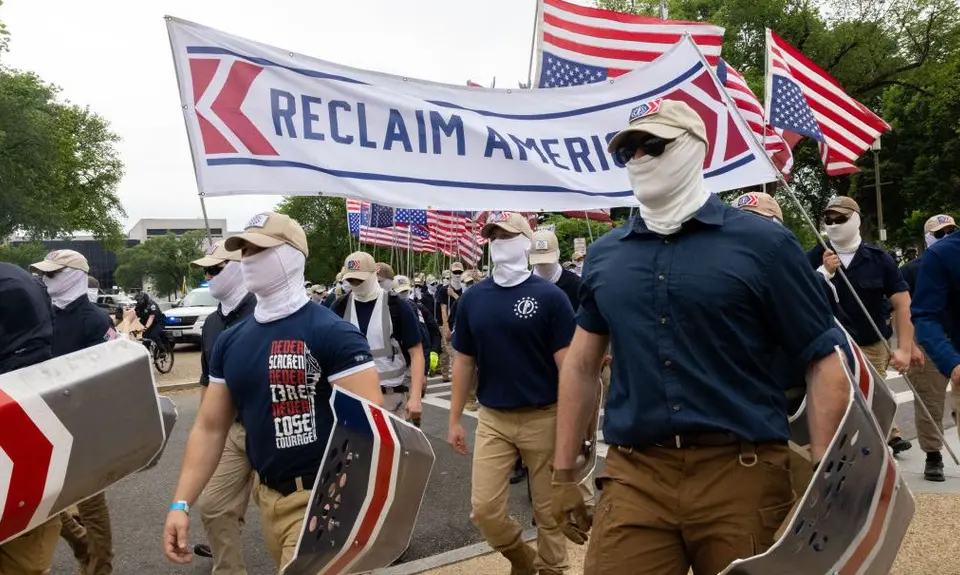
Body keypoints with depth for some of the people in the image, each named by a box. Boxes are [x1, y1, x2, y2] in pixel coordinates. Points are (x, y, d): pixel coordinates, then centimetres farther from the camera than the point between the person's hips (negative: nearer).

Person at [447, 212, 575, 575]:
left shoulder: (550, 296, -8)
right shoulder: (473, 298, 3)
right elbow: (464, 362, 8)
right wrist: (455, 420, 7)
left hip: (543, 418, -3)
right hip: (492, 419, 3)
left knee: (548, 509, 9)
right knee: (484, 508, 3)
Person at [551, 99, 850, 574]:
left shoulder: (762, 243, -3)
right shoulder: (604, 255, 8)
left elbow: (824, 364, -2)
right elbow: (581, 364, 13)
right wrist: (564, 473, 11)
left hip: (742, 473, -2)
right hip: (633, 475, 2)